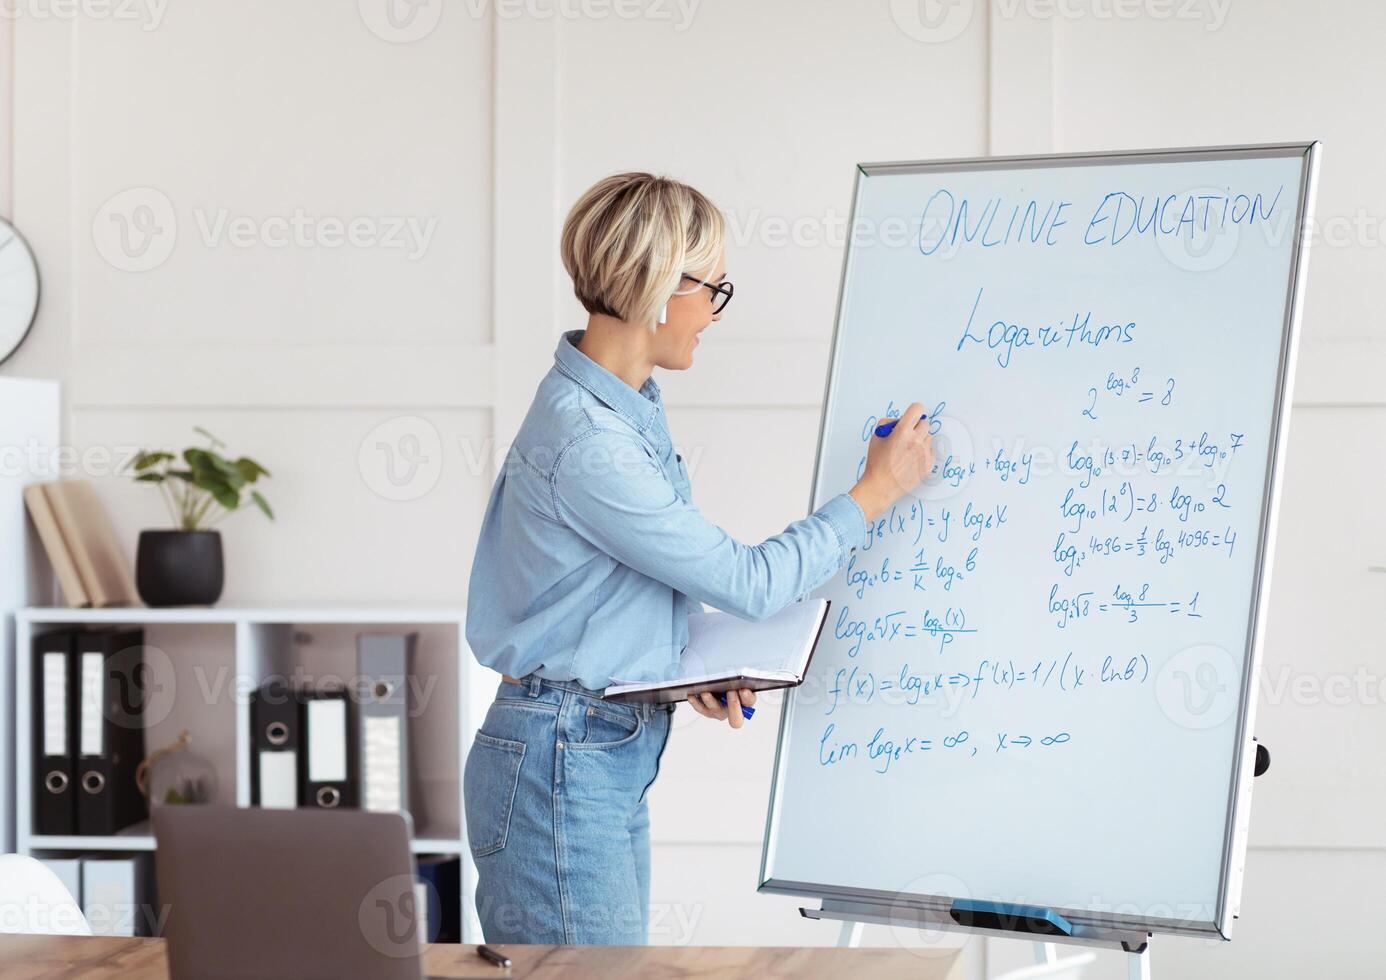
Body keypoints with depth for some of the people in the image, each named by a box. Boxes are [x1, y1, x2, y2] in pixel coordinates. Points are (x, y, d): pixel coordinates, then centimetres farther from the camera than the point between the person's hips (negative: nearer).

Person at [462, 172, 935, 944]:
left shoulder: (630, 407, 10)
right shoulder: (584, 443, -22)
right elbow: (752, 583, -17)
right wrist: (877, 491, -6)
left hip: (615, 765, 10)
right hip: (559, 771, -10)